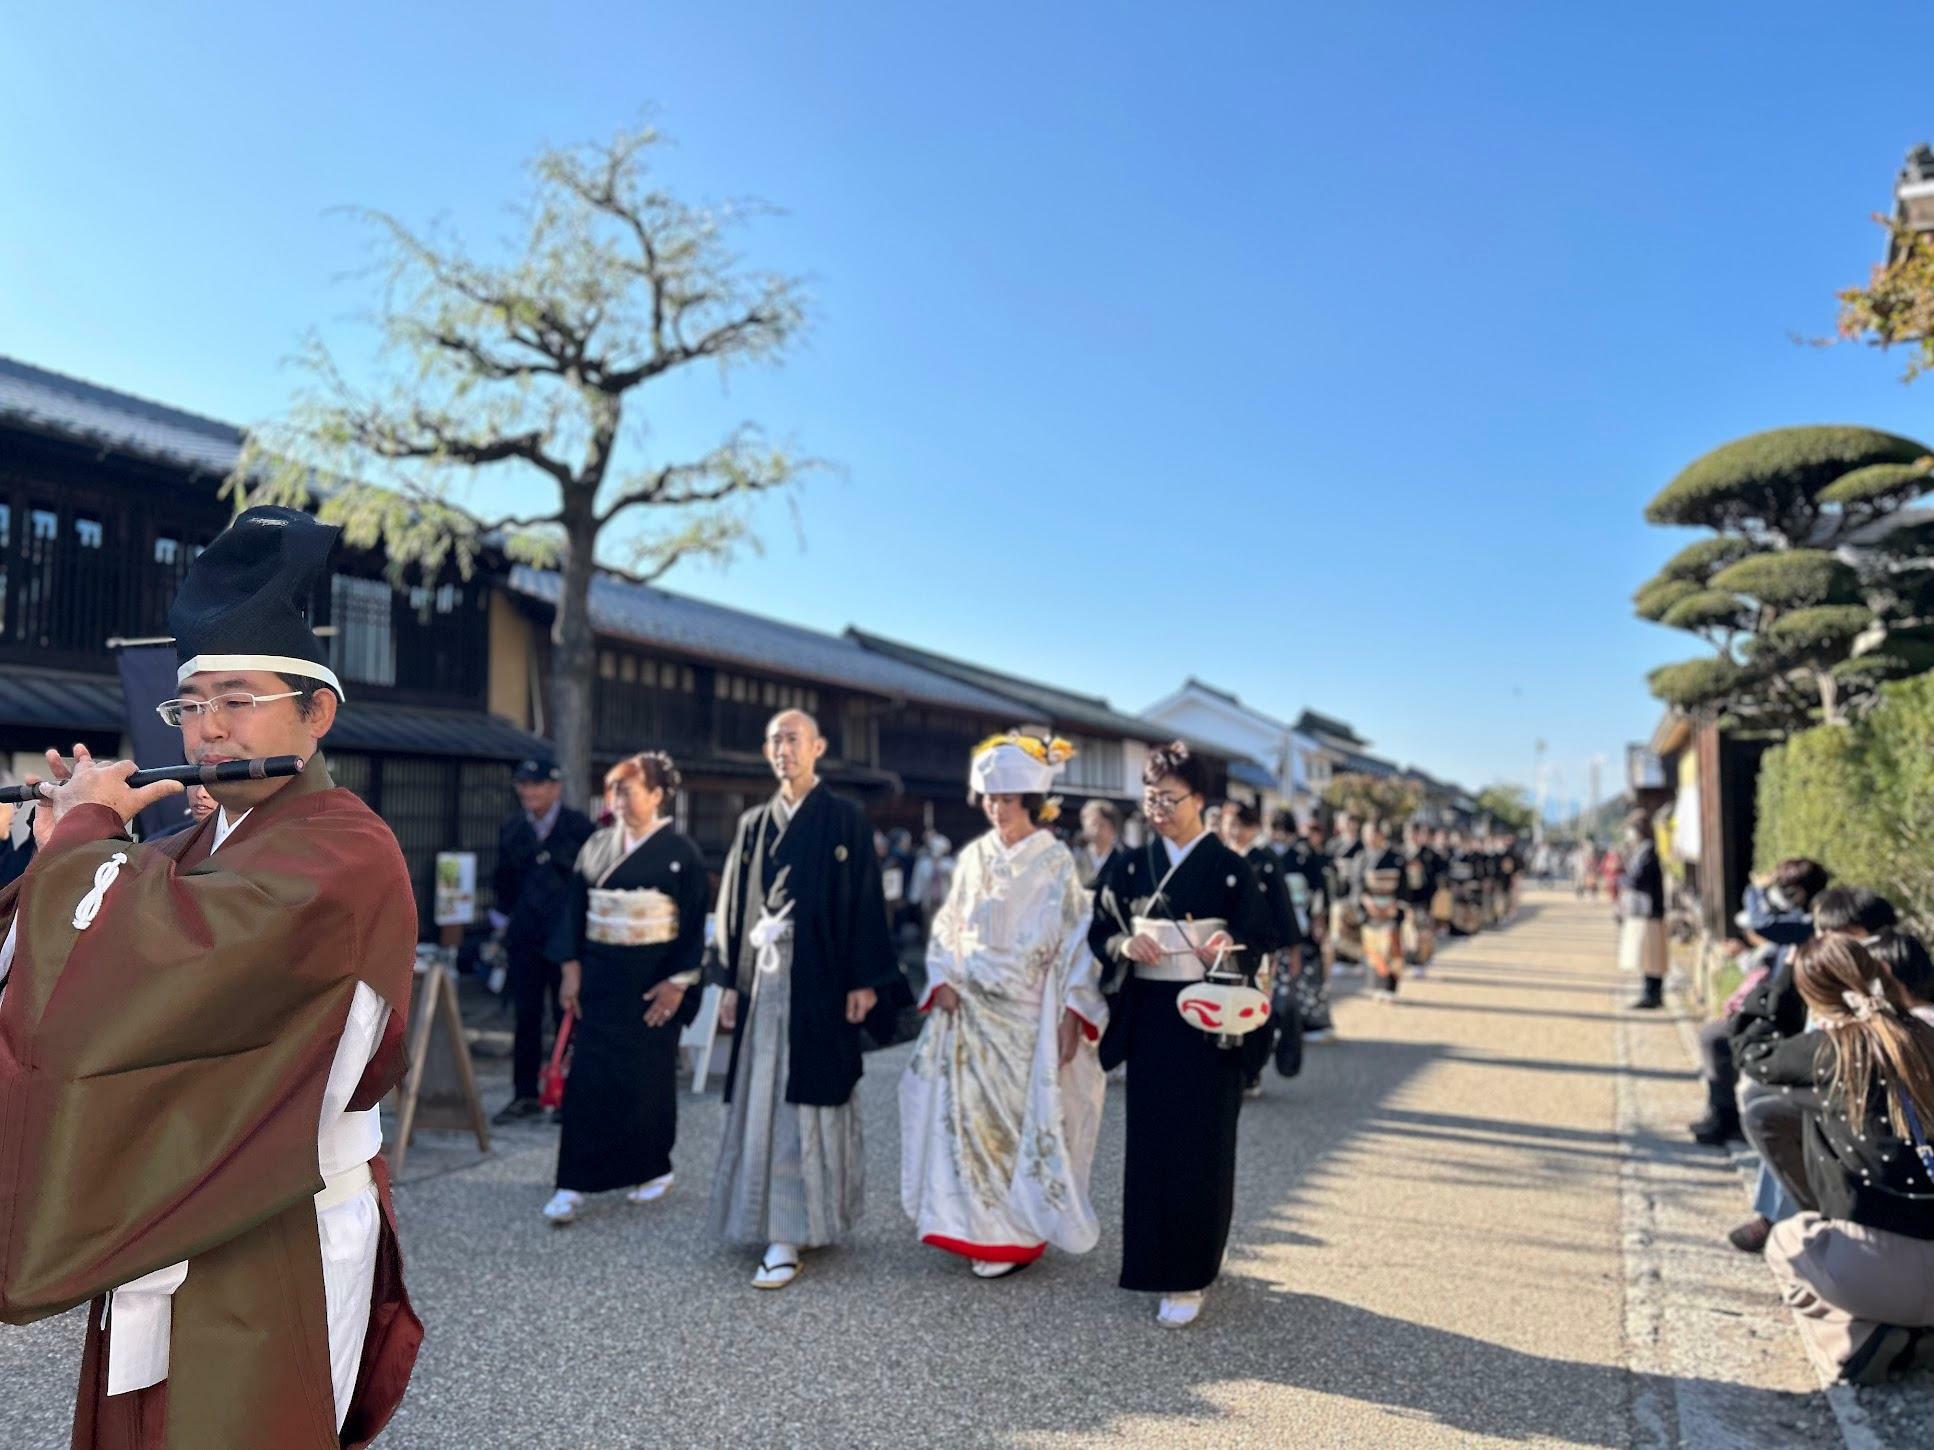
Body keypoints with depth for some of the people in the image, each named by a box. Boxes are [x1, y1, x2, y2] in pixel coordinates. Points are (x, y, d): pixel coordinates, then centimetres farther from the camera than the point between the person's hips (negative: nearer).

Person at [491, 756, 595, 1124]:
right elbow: (503, 879, 18)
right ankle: (525, 1094, 15)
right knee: (526, 1017, 7)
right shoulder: (511, 828, 8)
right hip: (524, 937, 4)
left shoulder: (578, 826, -4)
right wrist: (502, 920, 16)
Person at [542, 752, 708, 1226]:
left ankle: (653, 1169, 24)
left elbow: (693, 922, -7)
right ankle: (574, 1184, 3)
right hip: (600, 974, 3)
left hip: (652, 979, -3)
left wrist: (678, 982, -11)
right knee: (589, 1076, -1)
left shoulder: (680, 853, -6)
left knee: (648, 1077, 6)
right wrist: (571, 968, 1)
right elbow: (574, 907, 8)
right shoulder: (597, 847, 6)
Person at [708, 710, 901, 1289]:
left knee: (808, 1102, -2)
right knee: (763, 1102, 6)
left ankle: (789, 1237, 5)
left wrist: (864, 981, -11)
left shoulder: (846, 819, -1)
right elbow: (734, 906, 12)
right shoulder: (753, 824, 11)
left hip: (819, 982, -4)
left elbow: (866, 901, -5)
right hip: (763, 981, 4)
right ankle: (782, 1229, 18)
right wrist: (731, 983, 8)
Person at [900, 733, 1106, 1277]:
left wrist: (1072, 1015, -12)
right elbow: (948, 928, 11)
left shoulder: (1056, 862, -4)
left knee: (1025, 1118, 1)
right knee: (968, 1114, 6)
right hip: (970, 1010, 4)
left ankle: (1019, 1233, 15)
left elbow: (1077, 941, -6)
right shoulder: (974, 856, 7)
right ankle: (977, 1228, 21)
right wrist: (943, 981, -3)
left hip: (1026, 1014, -4)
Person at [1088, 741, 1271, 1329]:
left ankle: (1188, 1277, 8)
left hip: (1205, 1023, -3)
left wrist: (1229, 953, -25)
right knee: (1149, 1141, 6)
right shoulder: (1131, 867, 6)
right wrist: (1126, 945, -15)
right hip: (1148, 1020, 3)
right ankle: (1153, 1259, 21)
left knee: (1199, 1147, 0)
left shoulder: (1230, 869, -3)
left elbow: (1255, 944, -4)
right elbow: (1100, 932, 7)